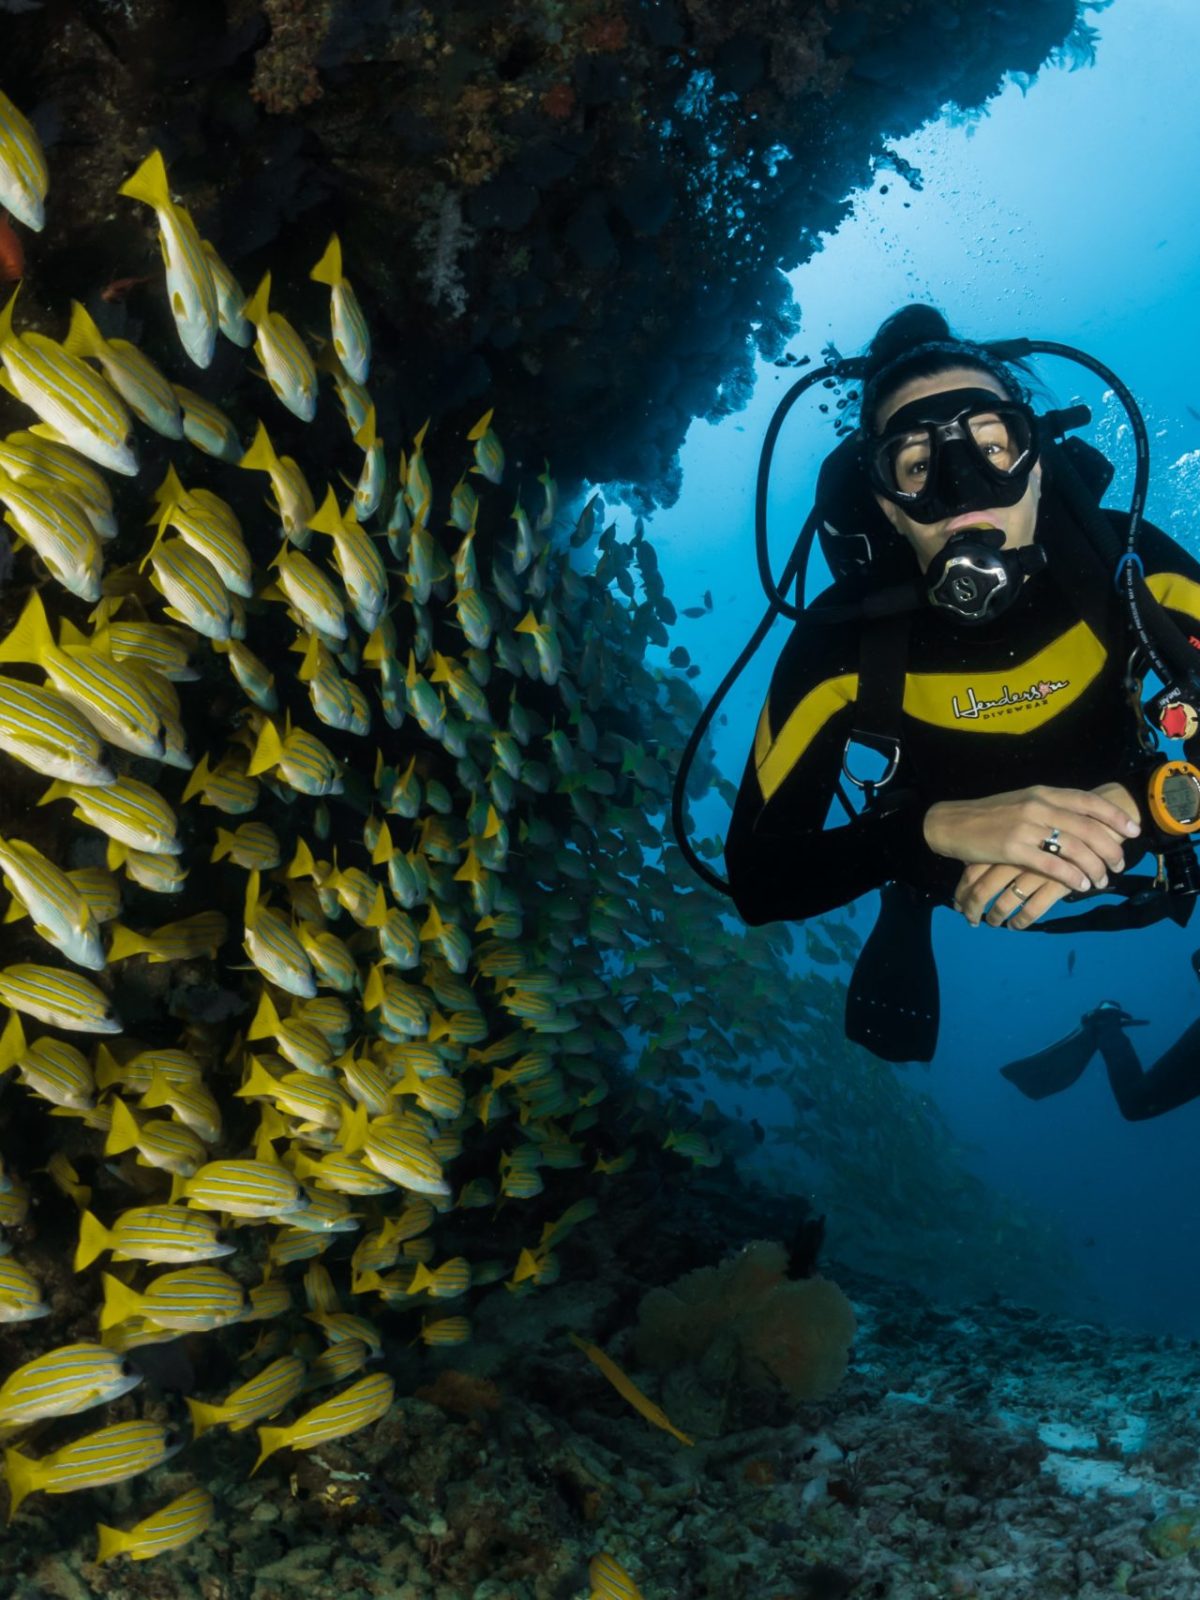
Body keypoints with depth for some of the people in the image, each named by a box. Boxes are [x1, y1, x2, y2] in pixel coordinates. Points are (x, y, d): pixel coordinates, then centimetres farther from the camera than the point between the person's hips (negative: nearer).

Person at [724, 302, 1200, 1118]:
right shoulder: (845, 637, -25)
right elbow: (757, 878, -28)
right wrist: (936, 829, -42)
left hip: (1131, 876, 1)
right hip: (967, 923, 0)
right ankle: (1083, 1030, 22)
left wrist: (1129, 806, -39)